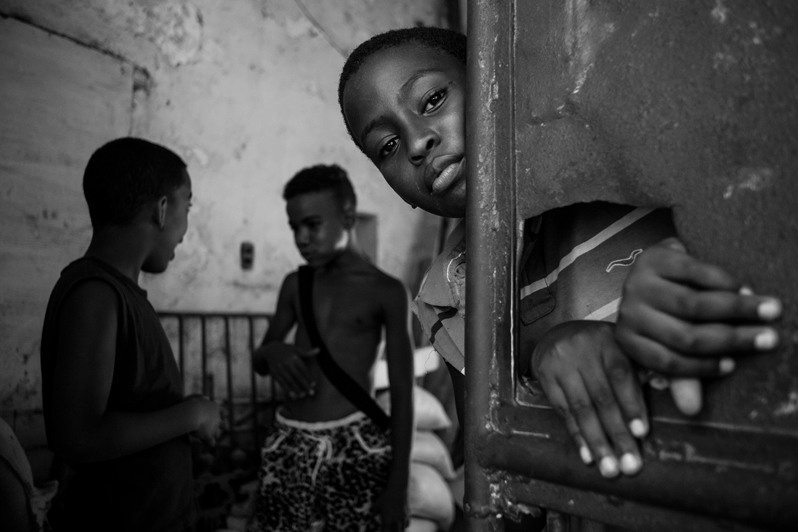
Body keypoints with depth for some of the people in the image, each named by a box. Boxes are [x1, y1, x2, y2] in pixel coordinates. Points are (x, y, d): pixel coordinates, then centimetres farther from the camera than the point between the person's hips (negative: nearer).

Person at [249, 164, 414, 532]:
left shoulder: (386, 292, -4)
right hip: (289, 446, 4)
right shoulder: (295, 285, 9)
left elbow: (402, 393, -4)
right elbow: (259, 360, 18)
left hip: (356, 447, -4)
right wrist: (272, 352, -6)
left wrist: (399, 482, -9)